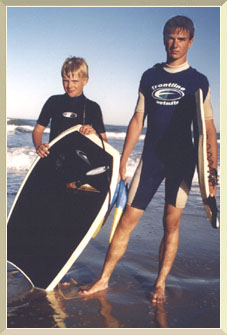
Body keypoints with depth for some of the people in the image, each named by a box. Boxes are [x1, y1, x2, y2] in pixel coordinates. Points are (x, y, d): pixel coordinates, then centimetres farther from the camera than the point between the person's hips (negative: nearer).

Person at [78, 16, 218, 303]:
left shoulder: (198, 82, 3)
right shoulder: (150, 77, 9)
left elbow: (208, 129, 2)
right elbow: (137, 121, 11)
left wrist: (213, 171, -4)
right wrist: (122, 161, 8)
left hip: (182, 160, -1)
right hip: (151, 158, 2)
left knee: (171, 223, 2)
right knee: (127, 219, 0)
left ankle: (160, 284, 17)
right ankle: (103, 279, 11)